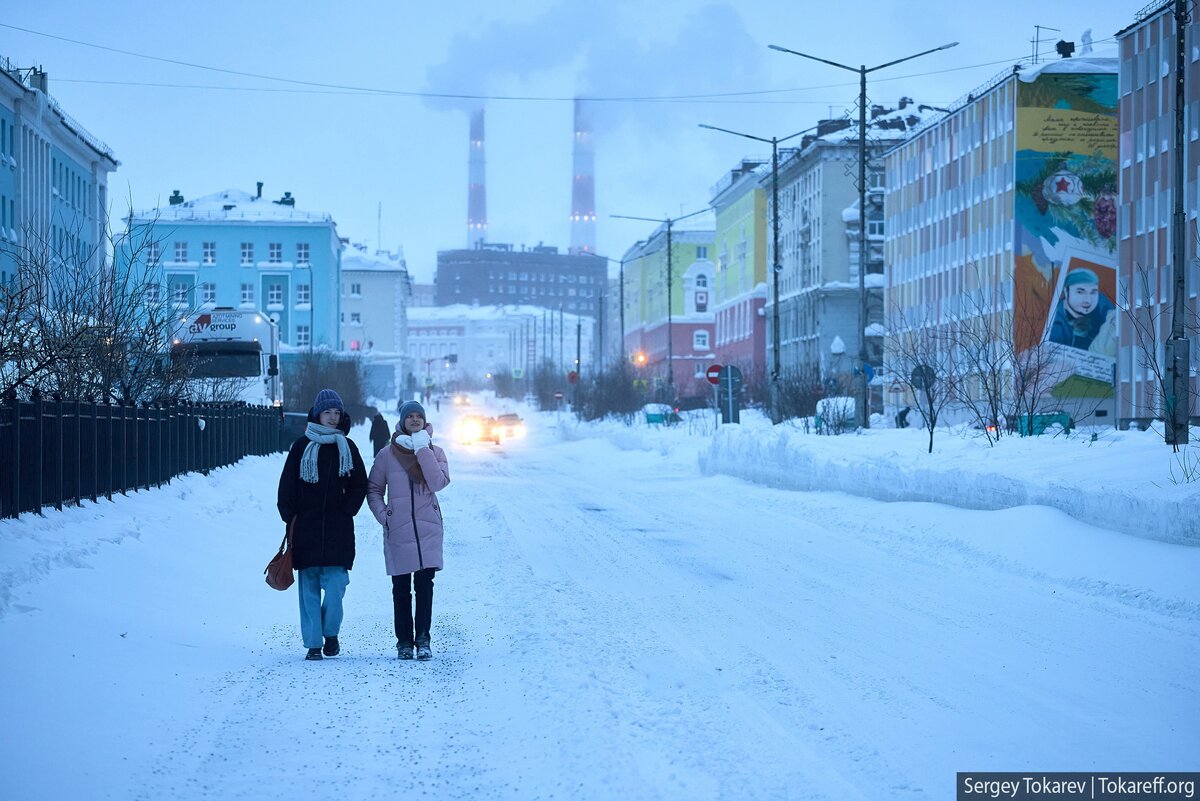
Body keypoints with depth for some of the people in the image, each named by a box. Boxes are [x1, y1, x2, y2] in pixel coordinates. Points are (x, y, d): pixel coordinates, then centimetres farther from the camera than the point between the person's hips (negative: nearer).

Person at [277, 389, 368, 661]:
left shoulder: (347, 447, 8)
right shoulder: (301, 446, 4)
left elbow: (360, 485, 12)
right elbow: (287, 485, 5)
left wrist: (347, 511, 1)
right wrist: (290, 517, -2)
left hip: (337, 529, 0)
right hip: (306, 527, 0)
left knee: (335, 583, -8)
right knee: (309, 586, 0)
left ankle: (331, 633, 13)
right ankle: (313, 643, 5)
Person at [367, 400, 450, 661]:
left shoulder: (435, 452, 6)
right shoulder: (387, 455, 5)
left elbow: (438, 483, -12)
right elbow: (373, 489, 11)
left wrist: (423, 450, -13)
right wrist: (383, 516, -4)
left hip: (427, 528, 0)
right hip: (398, 530, 0)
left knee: (424, 584, -5)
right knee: (401, 587, 2)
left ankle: (422, 639, -1)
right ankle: (404, 641, 6)